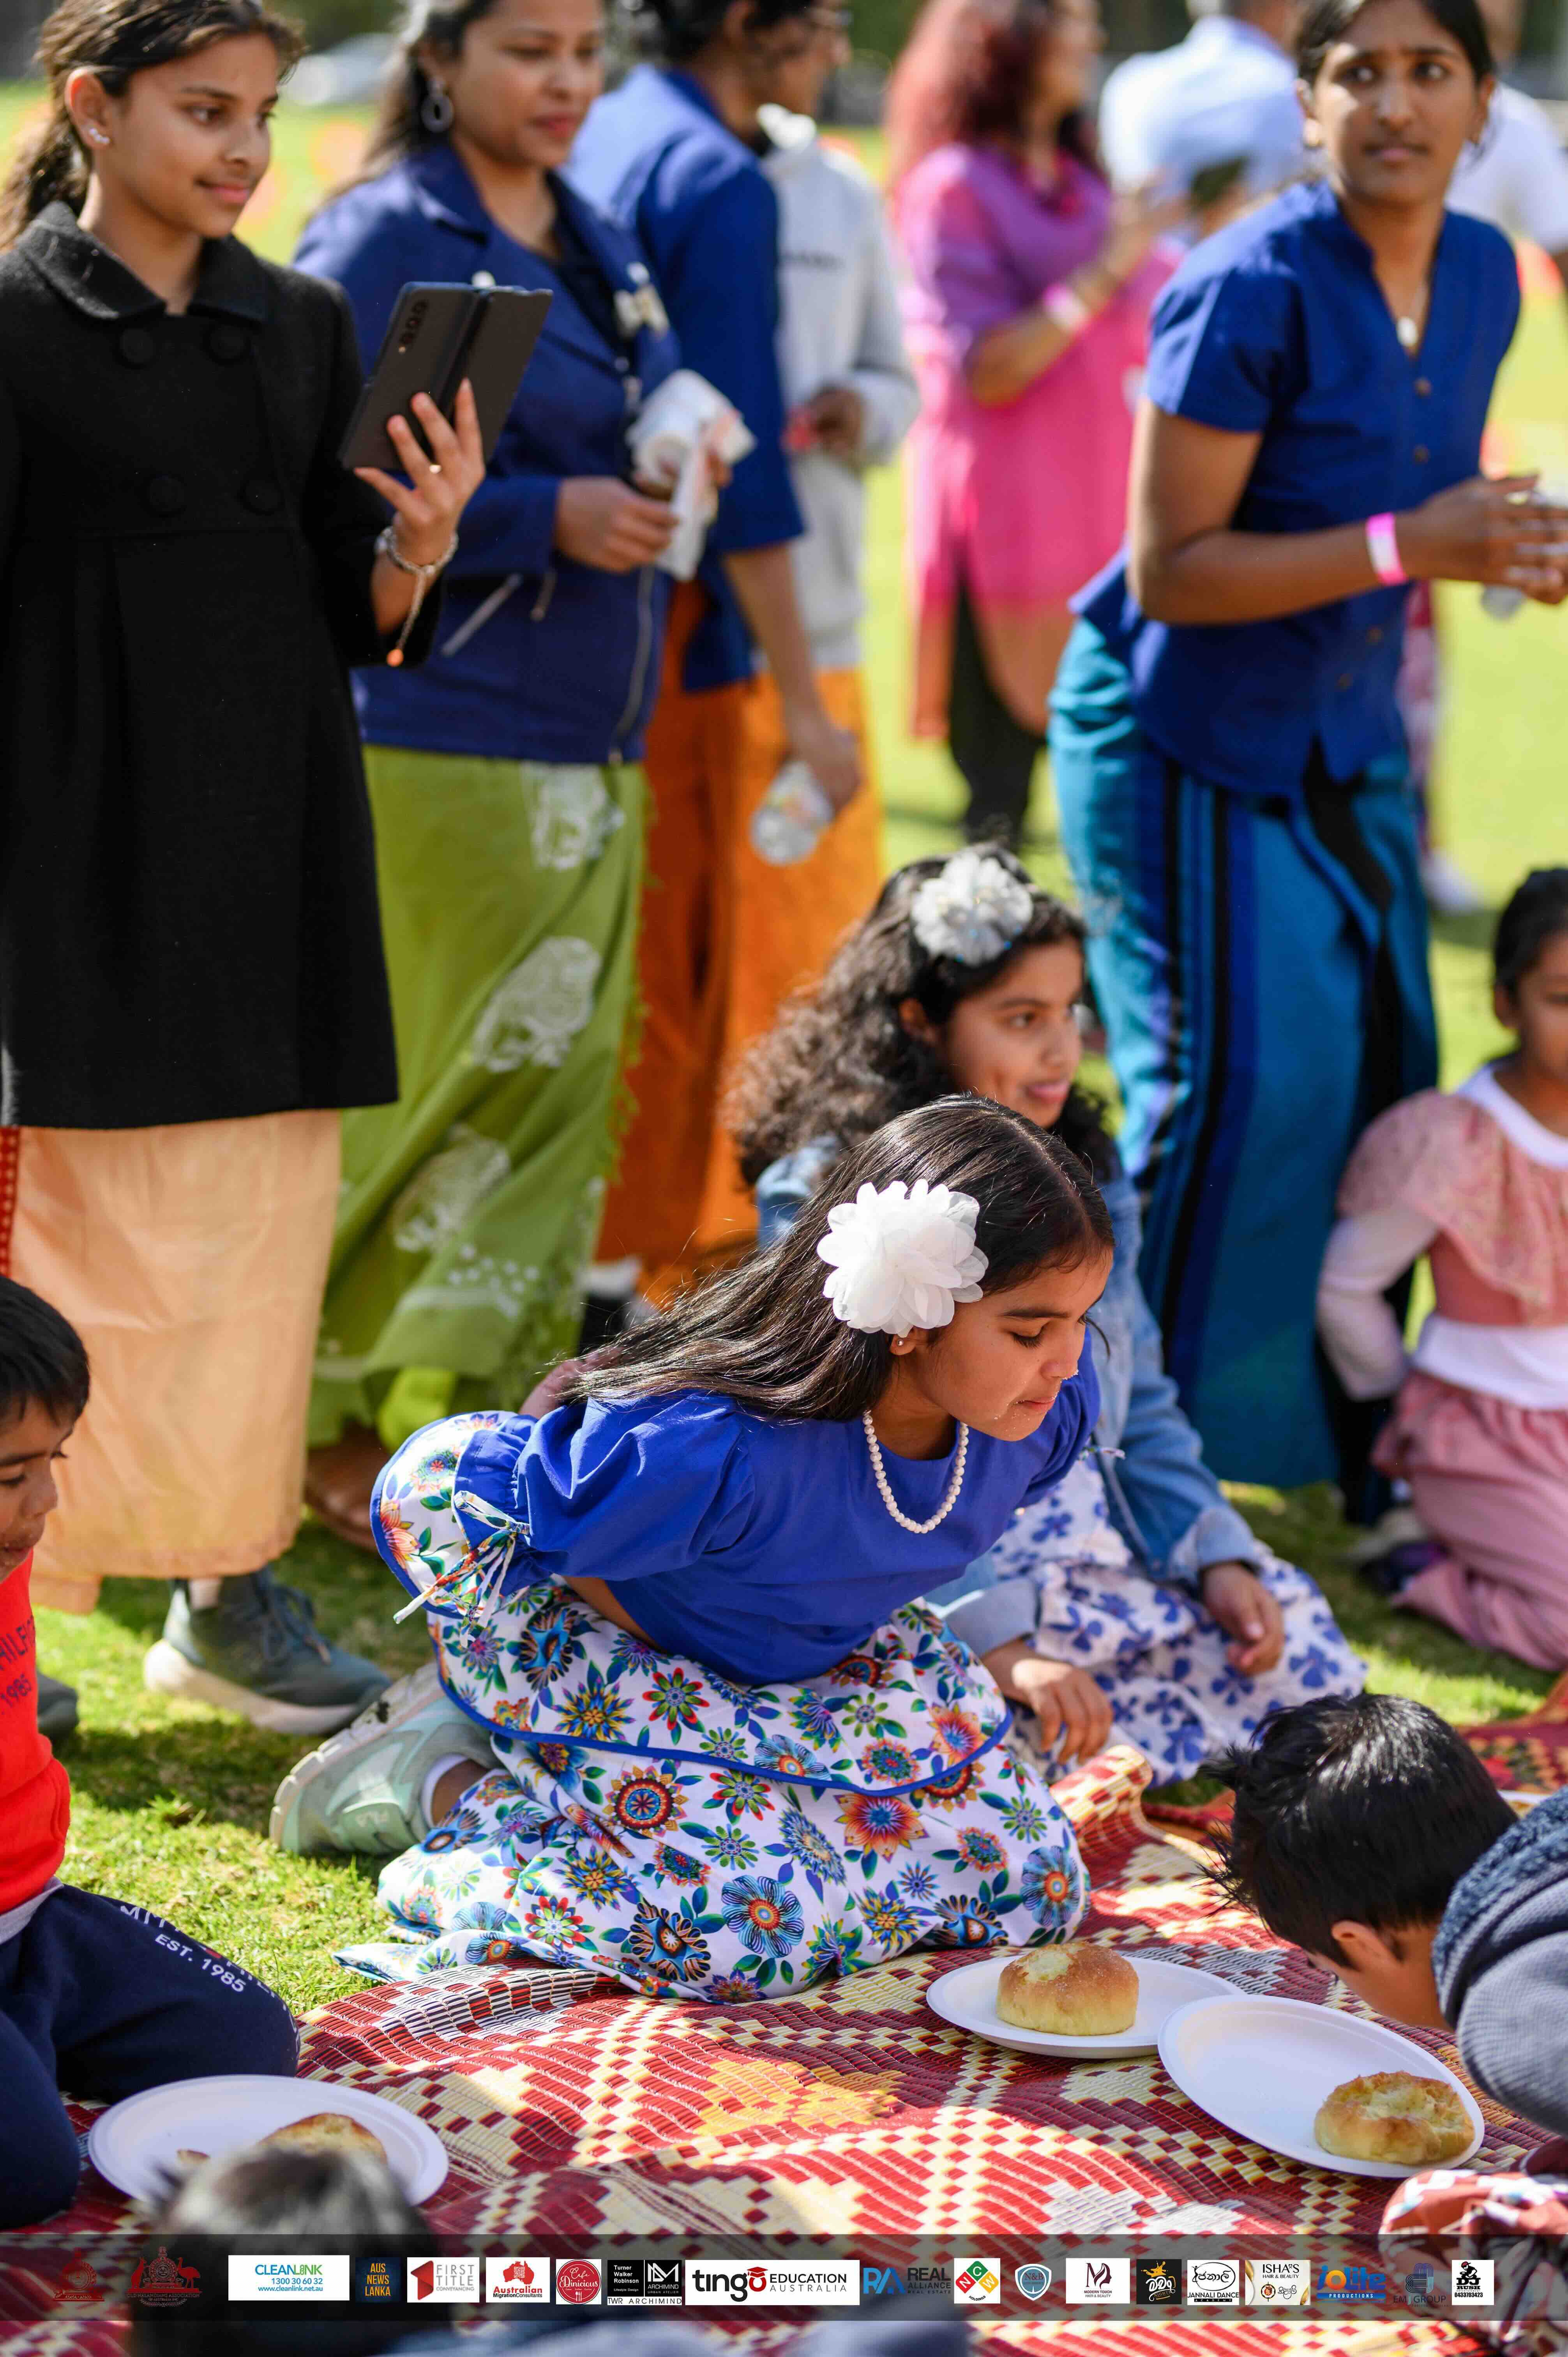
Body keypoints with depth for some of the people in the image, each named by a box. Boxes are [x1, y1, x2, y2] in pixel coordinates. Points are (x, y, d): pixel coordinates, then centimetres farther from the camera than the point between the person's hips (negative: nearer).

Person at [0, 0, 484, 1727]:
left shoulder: (304, 326, 11)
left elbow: (356, 613, 11)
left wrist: (419, 548, -7)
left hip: (270, 841, 5)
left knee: (264, 1229, 9)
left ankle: (230, 1594, 21)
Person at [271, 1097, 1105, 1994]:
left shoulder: (1050, 1408, -21)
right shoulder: (721, 1450, -41)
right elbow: (430, 1488, -32)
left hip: (820, 1661, 8)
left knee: (1036, 1887, -2)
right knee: (753, 1931, -28)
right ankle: (439, 1779, -3)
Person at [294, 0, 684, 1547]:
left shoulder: (600, 248, 16)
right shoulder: (381, 241, -8)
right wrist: (547, 518, -19)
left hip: (588, 749, 8)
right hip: (429, 738, -7)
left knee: (559, 1087, 6)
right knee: (407, 1092, -2)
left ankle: (472, 1424, 15)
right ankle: (333, 1428, 13)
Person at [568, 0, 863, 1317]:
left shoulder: (601, 143, 12)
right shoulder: (719, 182, -15)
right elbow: (740, 470, -18)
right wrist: (804, 705, -16)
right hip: (670, 637, -9)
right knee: (669, 974, -2)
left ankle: (567, 1284, 26)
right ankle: (611, 1283, 3)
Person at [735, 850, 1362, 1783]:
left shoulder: (1079, 1174, 12)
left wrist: (1218, 1552, 0)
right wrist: (997, 1641, -28)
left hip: (1109, 1541, 7)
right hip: (938, 1582, -7)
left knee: (1302, 1657, -10)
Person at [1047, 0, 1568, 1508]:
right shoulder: (1251, 292, -23)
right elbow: (1168, 572, -24)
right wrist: (1406, 547, -30)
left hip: (1342, 737, 7)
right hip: (1184, 734, -7)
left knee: (1381, 1070, 7)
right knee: (1244, 1083, -11)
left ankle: (1346, 1443, 22)